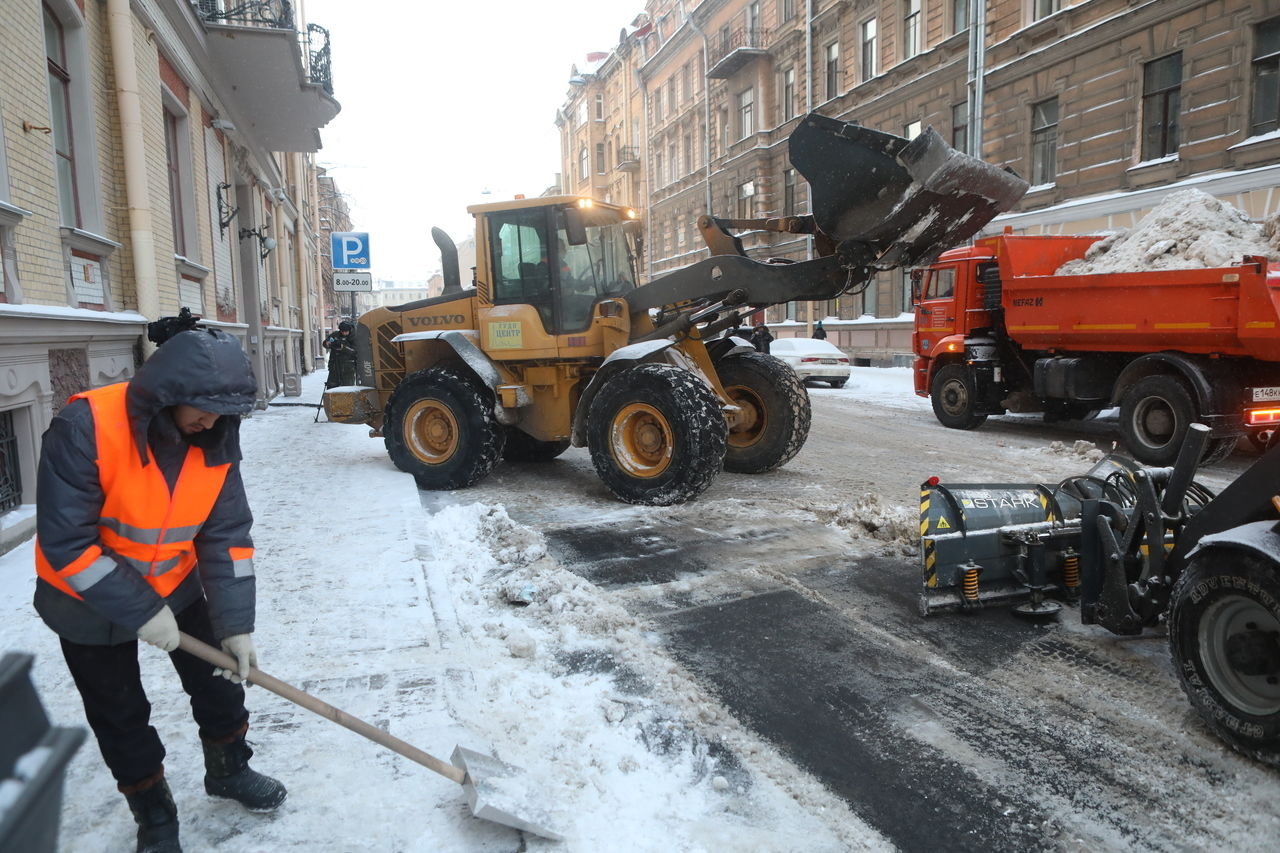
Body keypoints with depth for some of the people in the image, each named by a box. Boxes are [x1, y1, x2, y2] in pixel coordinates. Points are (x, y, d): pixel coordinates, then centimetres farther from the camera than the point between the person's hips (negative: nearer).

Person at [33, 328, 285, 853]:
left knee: (221, 677, 12)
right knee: (120, 716, 10)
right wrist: (140, 612, -25)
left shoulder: (215, 438, -16)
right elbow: (65, 543, -28)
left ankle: (228, 771, 38)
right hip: (89, 598, -4)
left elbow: (226, 535, -13)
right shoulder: (85, 427, -31)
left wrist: (235, 624, -17)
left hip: (175, 584, 4)